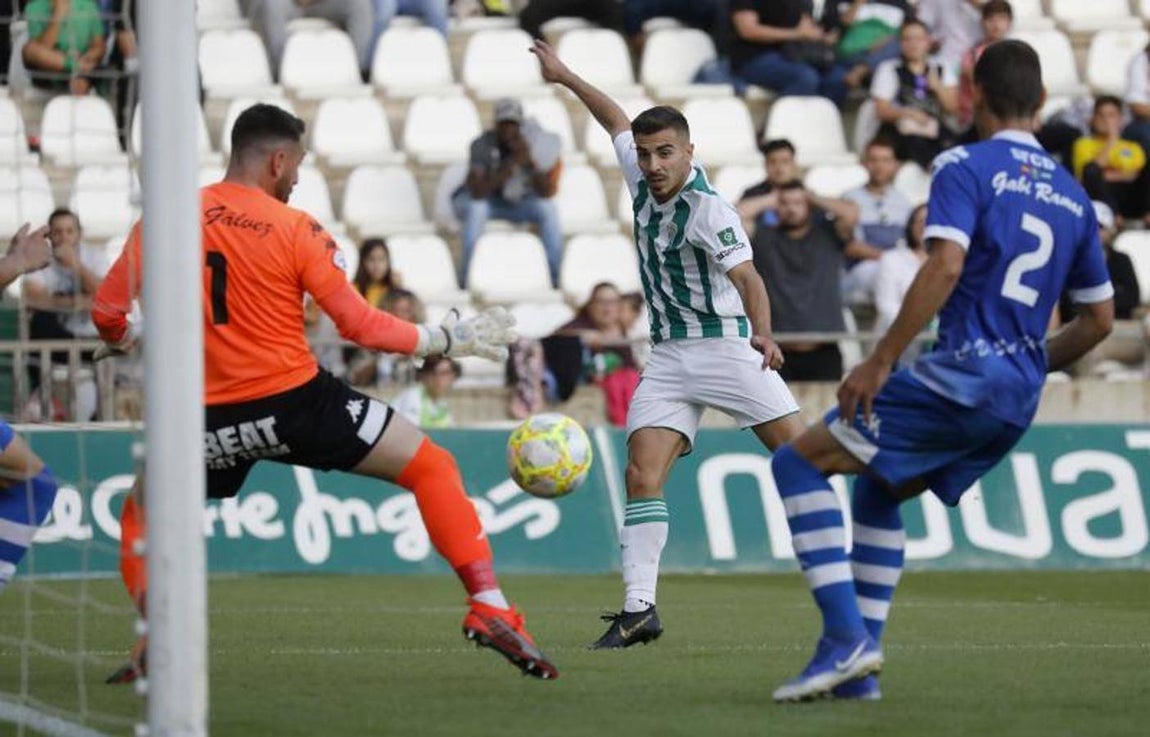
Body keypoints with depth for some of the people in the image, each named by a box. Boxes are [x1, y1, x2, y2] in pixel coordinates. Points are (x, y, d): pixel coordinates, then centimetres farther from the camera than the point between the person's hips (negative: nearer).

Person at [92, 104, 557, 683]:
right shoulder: (295, 230, -4)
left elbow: (106, 312, 1)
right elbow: (360, 325, -5)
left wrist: (125, 346, 24)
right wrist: (444, 341, 7)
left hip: (210, 415, 2)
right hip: (296, 399, -2)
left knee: (142, 511, 27)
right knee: (433, 468, 9)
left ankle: (154, 644, 7)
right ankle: (488, 606, -2)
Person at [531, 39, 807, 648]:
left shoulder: (707, 209, -18)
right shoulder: (641, 182, 3)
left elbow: (747, 276, -32)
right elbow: (617, 120, 23)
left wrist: (762, 333, -49)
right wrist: (564, 77, 31)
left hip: (726, 345, -6)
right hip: (668, 356, 6)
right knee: (642, 474, -10)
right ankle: (638, 608, -13)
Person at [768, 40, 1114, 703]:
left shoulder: (966, 167, -4)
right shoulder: (1073, 196, 16)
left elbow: (946, 266, -19)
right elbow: (1100, 320, 19)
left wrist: (880, 362, -17)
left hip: (963, 373, -8)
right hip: (1018, 402, 8)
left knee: (799, 463, 0)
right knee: (877, 492, 26)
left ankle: (846, 637, -13)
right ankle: (859, 664, 17)